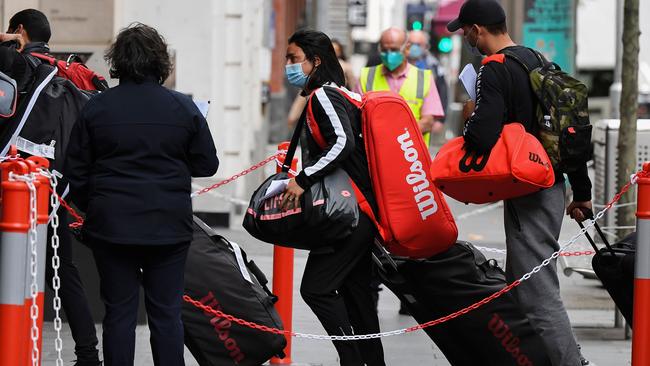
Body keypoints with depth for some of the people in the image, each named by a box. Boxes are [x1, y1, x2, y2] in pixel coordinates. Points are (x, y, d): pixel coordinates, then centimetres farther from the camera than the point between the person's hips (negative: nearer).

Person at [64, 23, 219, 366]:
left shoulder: (96, 107, -3)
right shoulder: (183, 108, -5)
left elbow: (76, 170, 2)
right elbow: (207, 164, 3)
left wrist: (90, 208, 18)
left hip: (111, 223, 0)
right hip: (169, 225, 0)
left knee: (119, 311, 5)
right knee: (166, 311, 6)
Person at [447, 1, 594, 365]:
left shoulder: (494, 71, -14)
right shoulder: (538, 61, 13)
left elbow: (482, 139, -26)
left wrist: (471, 119, -2)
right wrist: (582, 191, 21)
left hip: (526, 194, -9)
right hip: (553, 184, 9)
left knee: (539, 294, -9)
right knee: (519, 287, 19)